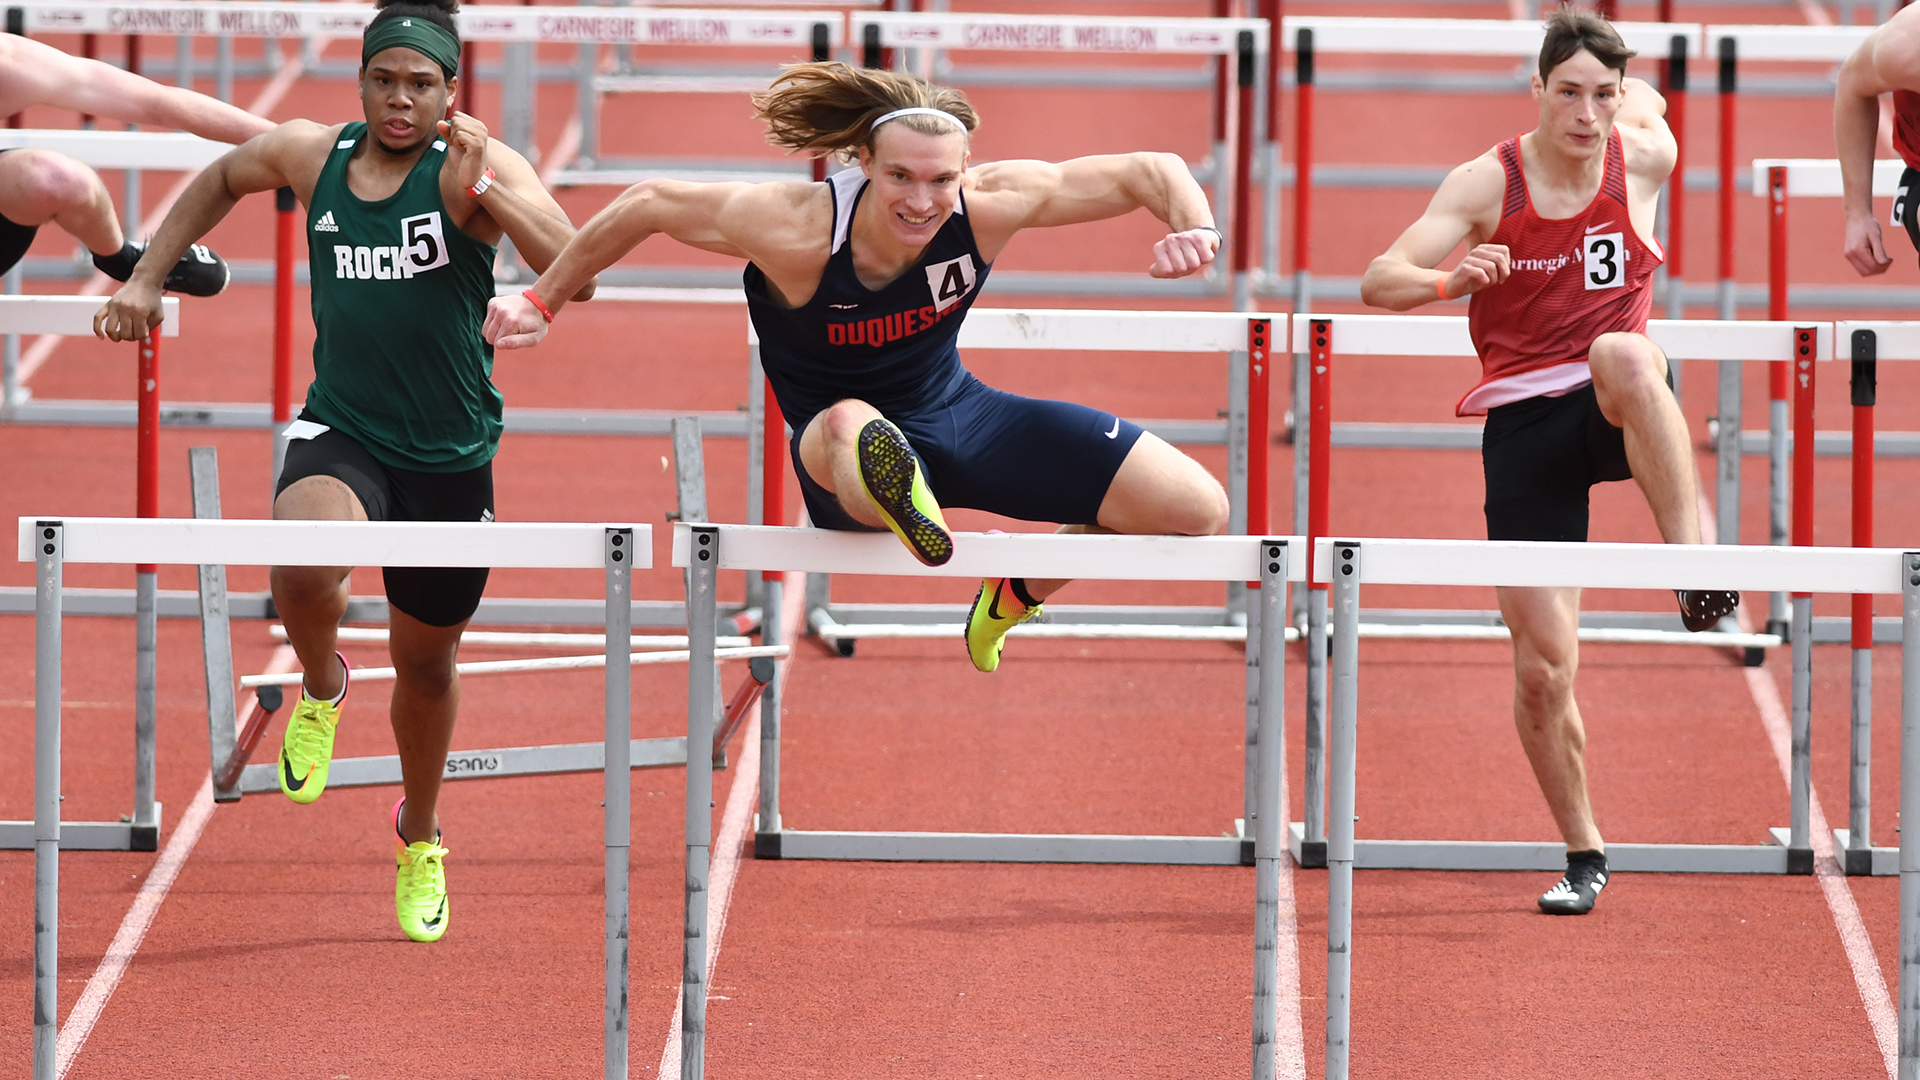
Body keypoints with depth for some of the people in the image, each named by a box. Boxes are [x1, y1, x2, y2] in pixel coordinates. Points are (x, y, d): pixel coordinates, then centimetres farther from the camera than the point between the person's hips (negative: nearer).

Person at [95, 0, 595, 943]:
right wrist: (146, 280, 17)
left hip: (451, 454, -1)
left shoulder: (477, 167, -11)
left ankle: (419, 836, 45)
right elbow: (219, 182, 22)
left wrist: (484, 194, -34)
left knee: (427, 660, 16)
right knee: (305, 561, -33)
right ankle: (321, 687, 4)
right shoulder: (308, 155, -1)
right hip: (341, 432, 1)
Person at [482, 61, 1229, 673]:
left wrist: (1197, 230, -34)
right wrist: (543, 302, -6)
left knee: (1200, 511, -3)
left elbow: (1147, 172, -13)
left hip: (956, 413, 5)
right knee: (850, 425, -46)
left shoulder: (990, 207, -22)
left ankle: (1016, 596, 18)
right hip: (842, 450, -5)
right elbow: (646, 206, -15)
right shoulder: (796, 231, -29)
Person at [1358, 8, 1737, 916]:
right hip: (1524, 422, 0)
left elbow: (1644, 98, 20)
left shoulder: (1645, 158, -4)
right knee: (1542, 668, -4)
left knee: (1623, 354, -40)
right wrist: (1448, 280, -34)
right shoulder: (1486, 184, -9)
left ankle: (1695, 568, -36)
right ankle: (1583, 856, 16)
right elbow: (1378, 281, -17)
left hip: (1616, 408, 0)